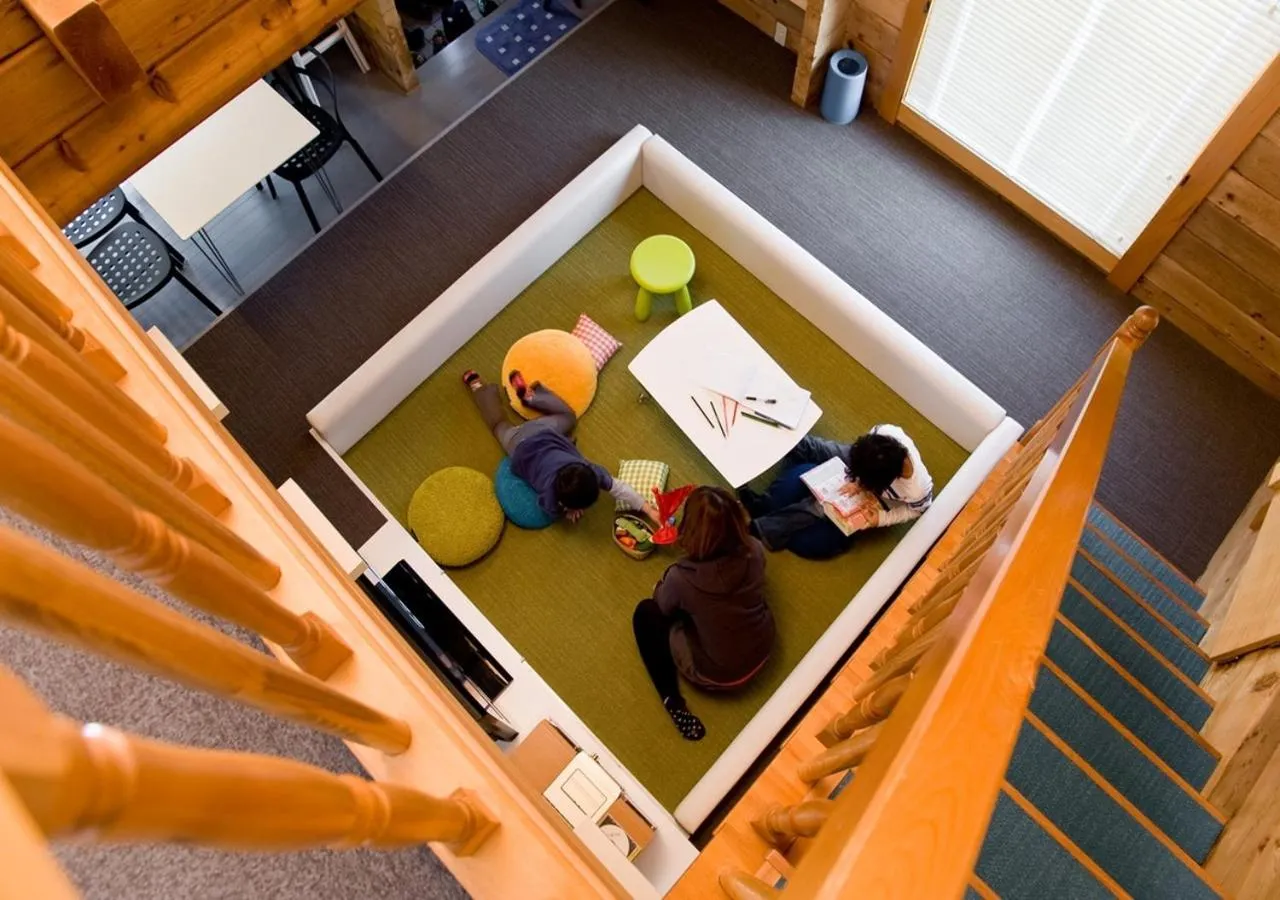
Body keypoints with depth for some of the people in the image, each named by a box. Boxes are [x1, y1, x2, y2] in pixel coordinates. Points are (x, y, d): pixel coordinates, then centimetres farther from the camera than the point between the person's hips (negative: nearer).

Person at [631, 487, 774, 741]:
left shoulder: (683, 577, -32)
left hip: (717, 675, -5)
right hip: (763, 651, 5)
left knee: (646, 612, 15)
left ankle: (673, 702, 7)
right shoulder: (754, 550, -21)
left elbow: (664, 605, -7)